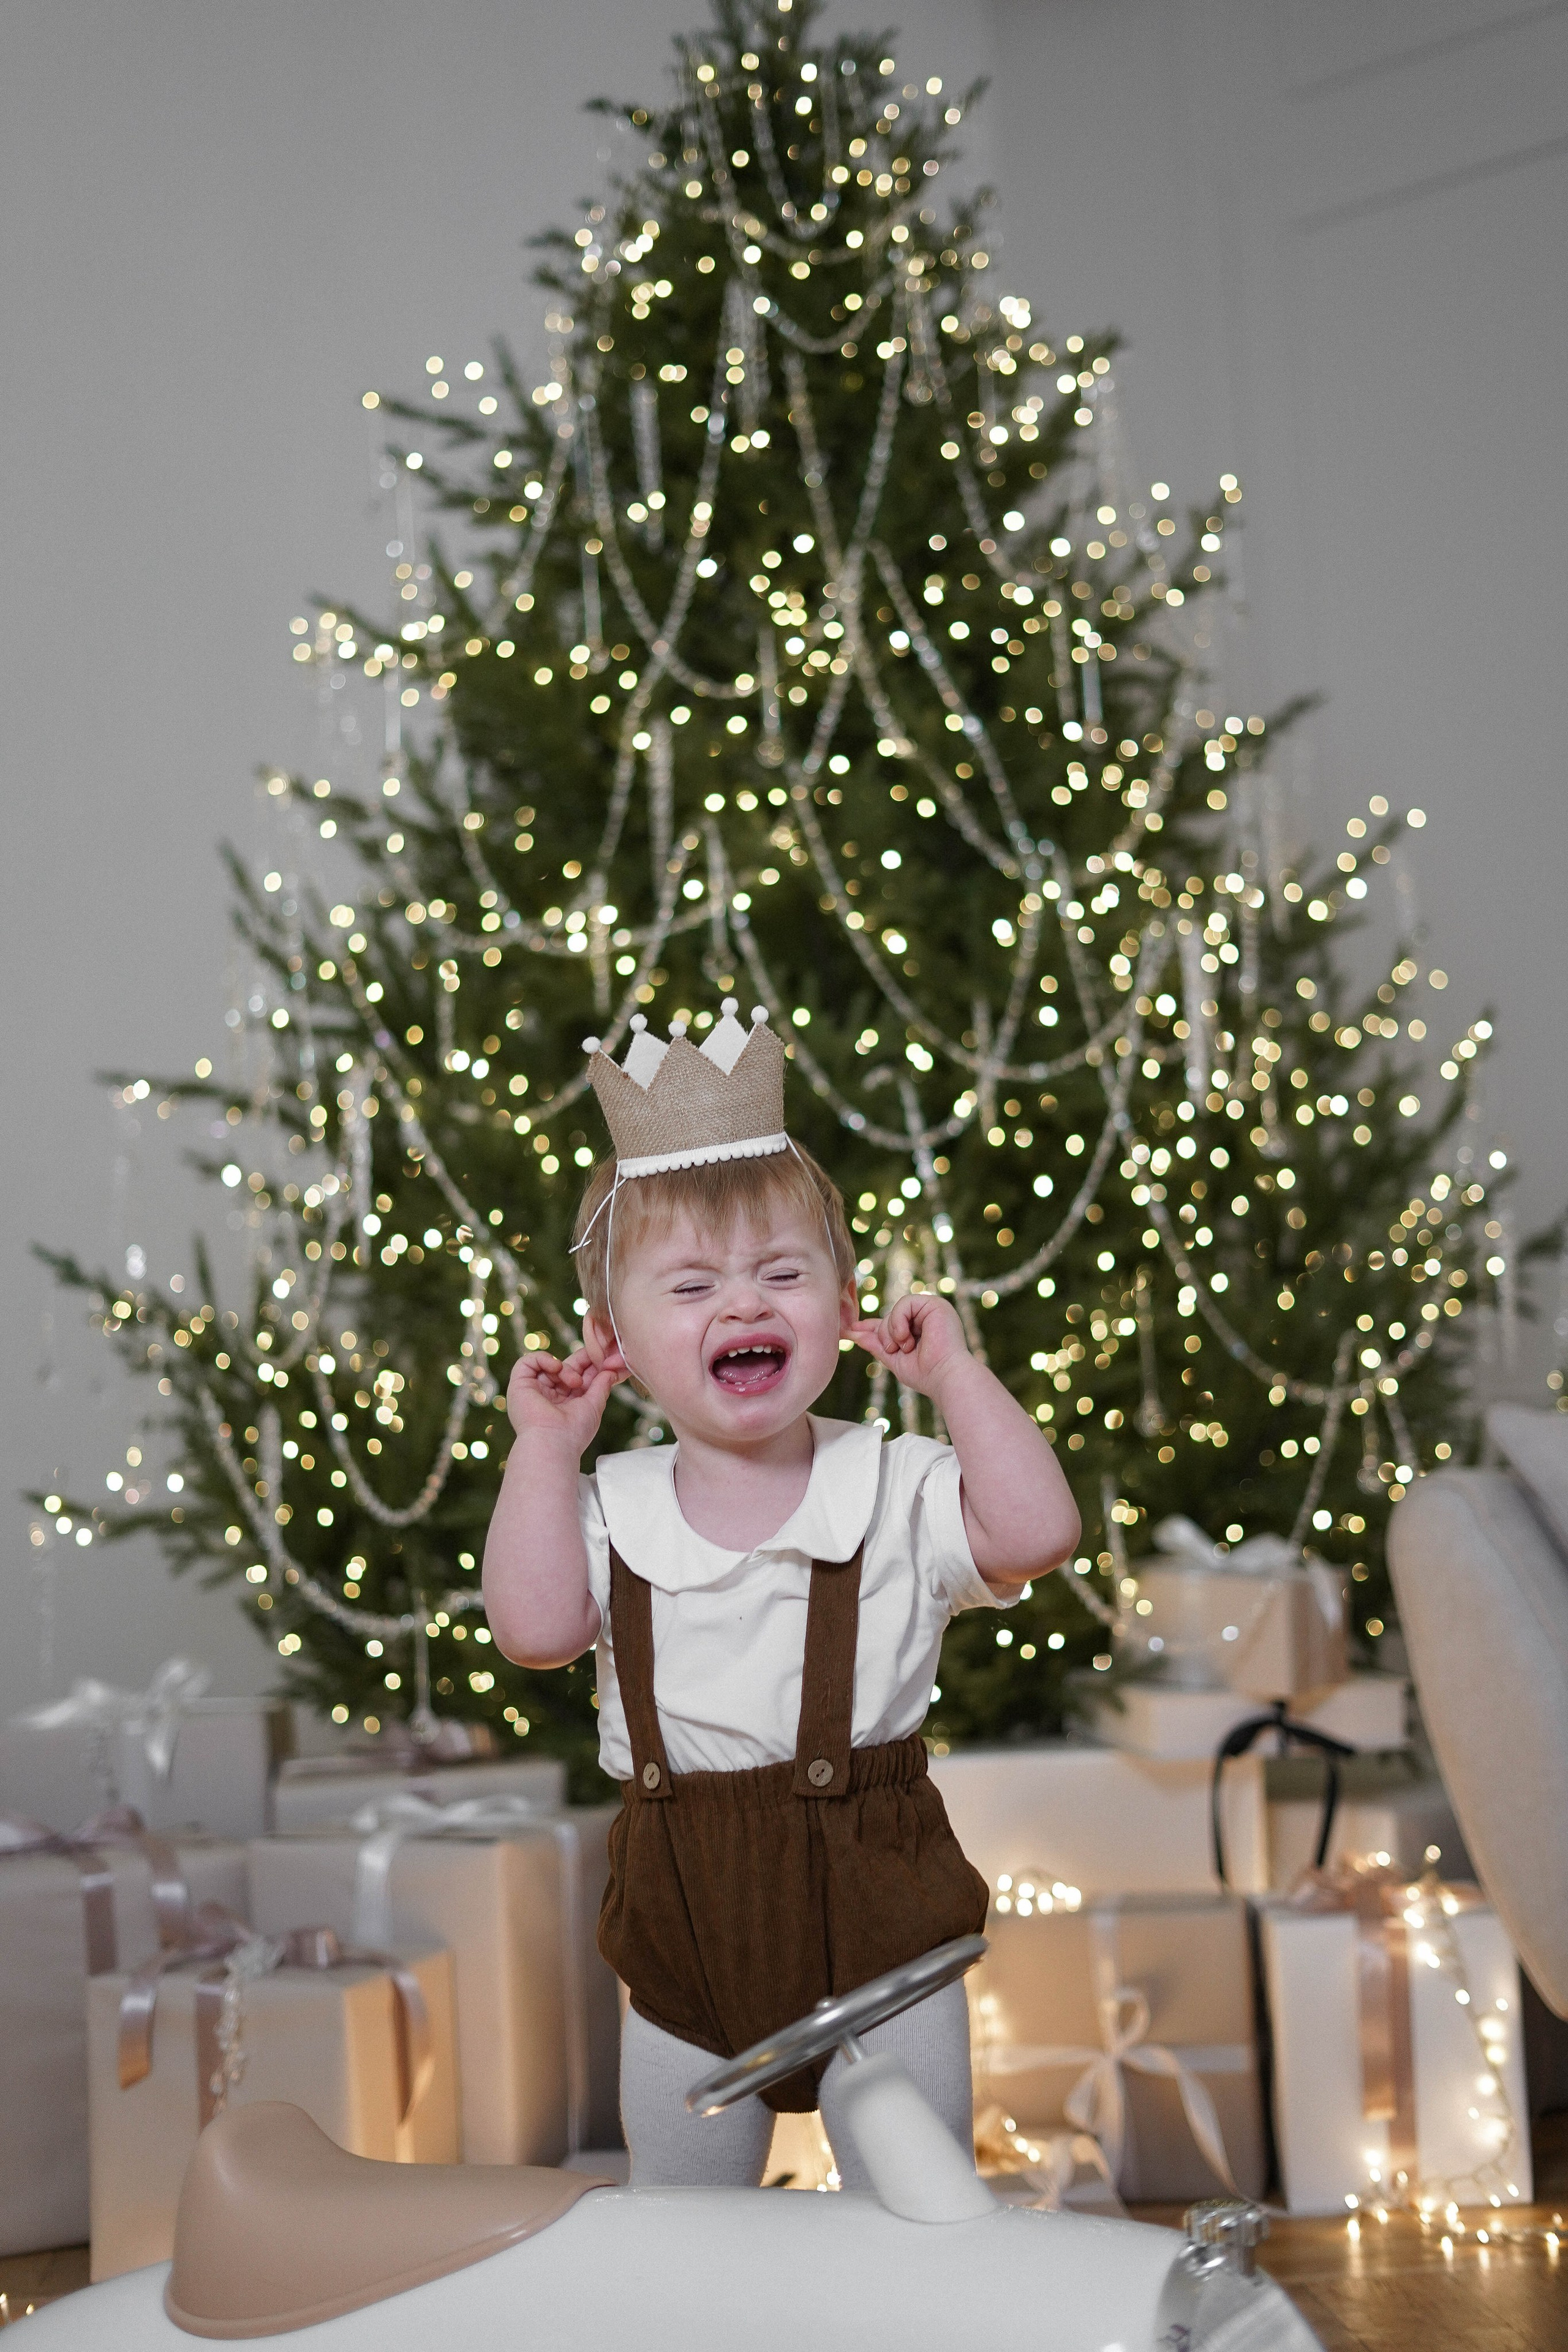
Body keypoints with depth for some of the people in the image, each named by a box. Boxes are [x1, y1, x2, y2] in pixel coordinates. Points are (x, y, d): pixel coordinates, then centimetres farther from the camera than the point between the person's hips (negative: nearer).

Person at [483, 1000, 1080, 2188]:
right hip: (687, 1939, 2)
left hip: (877, 1926, -2)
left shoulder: (896, 1492, -5)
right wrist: (544, 1450, -11)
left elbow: (1034, 1532, -20)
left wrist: (956, 1374, -16)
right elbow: (536, 1627, -15)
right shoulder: (612, 1512, 0)